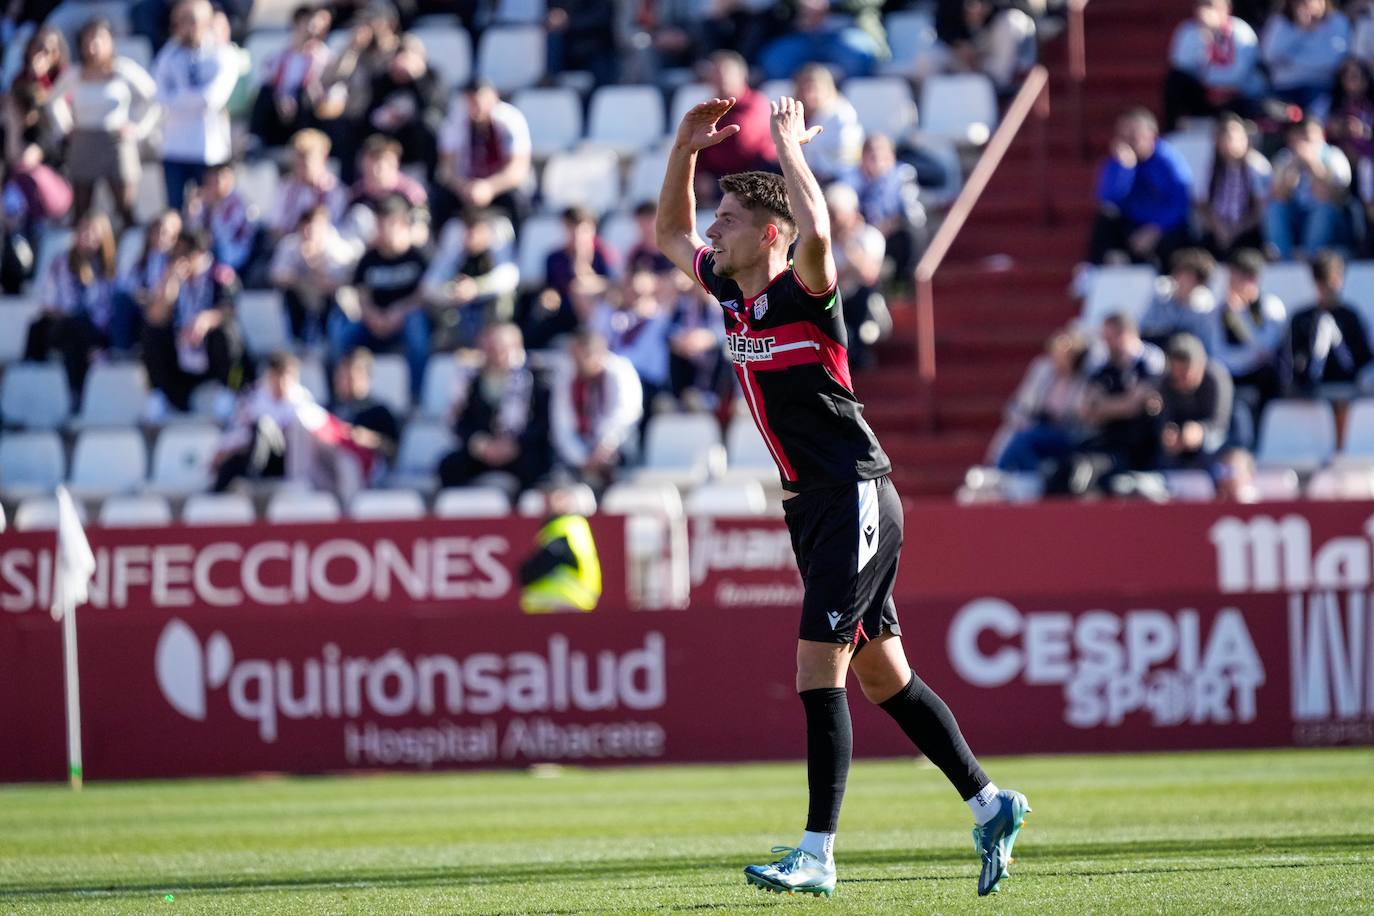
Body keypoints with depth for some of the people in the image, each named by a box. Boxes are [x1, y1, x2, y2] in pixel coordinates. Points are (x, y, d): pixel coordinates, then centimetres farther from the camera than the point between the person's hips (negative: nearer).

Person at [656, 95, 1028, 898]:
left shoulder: (804, 294, -14)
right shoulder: (734, 293, 9)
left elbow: (817, 234, -37)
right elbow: (671, 233, 24)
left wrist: (791, 148, -24)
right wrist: (686, 148, 10)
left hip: (855, 500, -9)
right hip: (812, 507, 9)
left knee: (820, 672, -12)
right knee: (881, 676, 12)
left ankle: (818, 857, -12)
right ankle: (990, 807, 22)